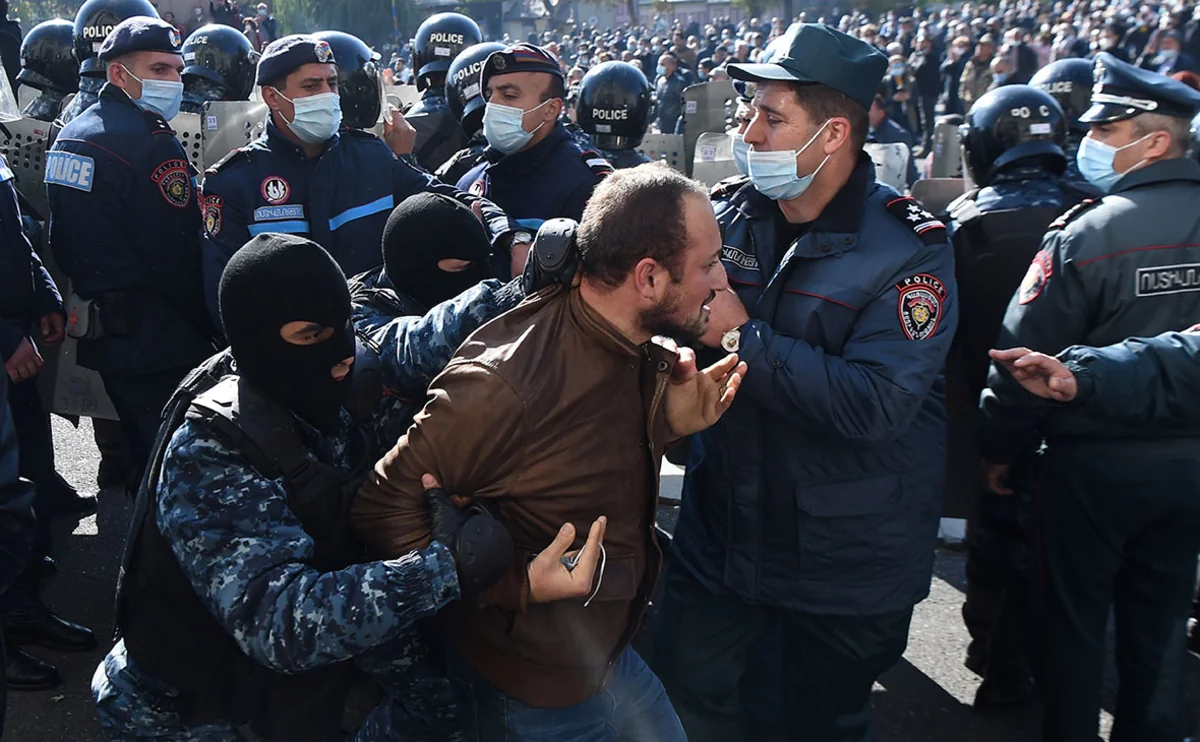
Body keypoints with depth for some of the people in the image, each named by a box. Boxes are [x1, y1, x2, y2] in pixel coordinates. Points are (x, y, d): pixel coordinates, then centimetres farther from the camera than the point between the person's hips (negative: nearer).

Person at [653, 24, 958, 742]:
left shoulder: (910, 248, -19)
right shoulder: (734, 217, -4)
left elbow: (874, 405, -30)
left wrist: (741, 337, -26)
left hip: (847, 555, -4)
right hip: (723, 522, 4)